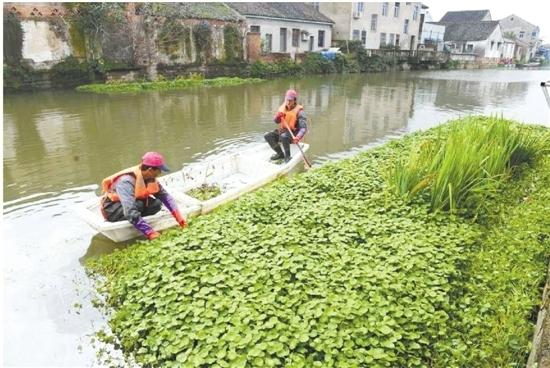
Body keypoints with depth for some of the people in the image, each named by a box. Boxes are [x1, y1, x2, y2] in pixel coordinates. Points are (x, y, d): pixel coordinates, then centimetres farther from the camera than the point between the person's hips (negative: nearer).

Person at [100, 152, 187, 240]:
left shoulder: (150, 178, -13)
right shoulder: (126, 181, -35)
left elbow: (165, 196, -9)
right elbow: (131, 213, -42)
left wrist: (178, 217, -21)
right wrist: (150, 233, -45)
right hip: (111, 210, -7)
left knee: (156, 204, -16)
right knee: (138, 205, -34)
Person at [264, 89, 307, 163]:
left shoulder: (299, 111, -16)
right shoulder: (283, 107, 2)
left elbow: (304, 128, -22)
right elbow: (276, 121, 4)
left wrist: (298, 137, -41)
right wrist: (278, 116, -20)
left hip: (293, 133, -6)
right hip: (282, 130, 7)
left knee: (283, 136, -37)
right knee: (267, 136, -10)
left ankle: (287, 156, -16)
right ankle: (280, 154, 2)